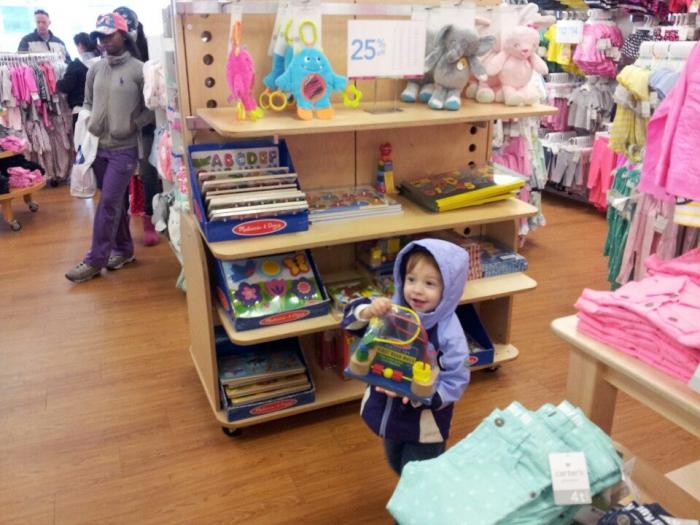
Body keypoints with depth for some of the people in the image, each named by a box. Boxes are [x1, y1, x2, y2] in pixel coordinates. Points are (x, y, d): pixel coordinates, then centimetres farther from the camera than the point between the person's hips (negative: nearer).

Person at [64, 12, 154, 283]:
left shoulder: (138, 70, -8)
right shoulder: (95, 69, 7)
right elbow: (88, 102, 17)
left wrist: (134, 124, -13)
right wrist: (87, 123, 0)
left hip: (124, 148, -5)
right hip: (98, 146, 5)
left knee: (108, 203, -5)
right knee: (116, 202, 14)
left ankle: (95, 261, 3)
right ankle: (123, 249, 28)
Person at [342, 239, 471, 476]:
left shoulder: (449, 334, -26)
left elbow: (455, 384, -24)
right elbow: (352, 320, -10)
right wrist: (368, 312, -32)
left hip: (424, 424, -6)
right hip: (388, 412, 6)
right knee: (397, 466, 31)